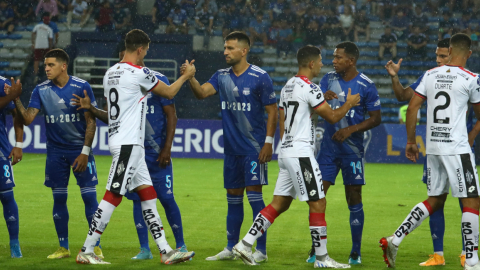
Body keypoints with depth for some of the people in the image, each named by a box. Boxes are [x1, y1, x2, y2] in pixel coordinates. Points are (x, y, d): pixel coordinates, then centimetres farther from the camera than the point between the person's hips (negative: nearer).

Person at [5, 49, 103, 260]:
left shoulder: (82, 87, -9)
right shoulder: (41, 90, -1)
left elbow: (91, 121, -6)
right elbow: (27, 119, -8)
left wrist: (85, 151, -10)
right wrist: (15, 99, -22)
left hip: (80, 149, -3)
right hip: (55, 151, 3)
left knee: (89, 196, -5)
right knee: (59, 198, 5)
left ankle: (96, 246, 4)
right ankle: (63, 248, 15)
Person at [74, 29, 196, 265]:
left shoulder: (110, 73, 12)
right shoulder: (138, 73, -13)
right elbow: (169, 93, 1)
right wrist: (186, 76, 17)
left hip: (120, 140, 10)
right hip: (128, 143, -10)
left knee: (148, 195, 9)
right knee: (113, 197, -8)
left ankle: (165, 251, 9)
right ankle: (86, 252, -7)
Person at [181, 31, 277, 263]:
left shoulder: (260, 77, -8)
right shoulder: (222, 76, 8)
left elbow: (272, 110, -6)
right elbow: (202, 93, -5)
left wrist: (268, 142, -12)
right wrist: (190, 78, -24)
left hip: (253, 148, -6)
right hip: (231, 148, 6)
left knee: (254, 195, -8)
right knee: (233, 197, 11)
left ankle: (261, 250, -3)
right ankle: (230, 248, 18)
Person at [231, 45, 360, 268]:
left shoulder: (288, 86, 15)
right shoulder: (309, 88, -13)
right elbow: (332, 117, -8)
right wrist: (349, 104, 10)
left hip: (286, 151, 9)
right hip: (300, 152, -9)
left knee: (279, 204, 10)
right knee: (318, 203, -3)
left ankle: (245, 244, 4)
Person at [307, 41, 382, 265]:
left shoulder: (366, 86, -7)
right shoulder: (329, 79, 4)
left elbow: (376, 118, -5)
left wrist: (351, 130, -17)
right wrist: (322, 98, -18)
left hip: (352, 149, -3)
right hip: (328, 147, 3)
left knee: (354, 199, 1)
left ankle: (356, 252, 11)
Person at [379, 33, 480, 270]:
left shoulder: (430, 75, 7)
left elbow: (412, 107, 7)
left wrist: (411, 141, 15)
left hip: (433, 148, 6)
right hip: (457, 149, -6)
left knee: (435, 200, 18)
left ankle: (395, 240, 10)